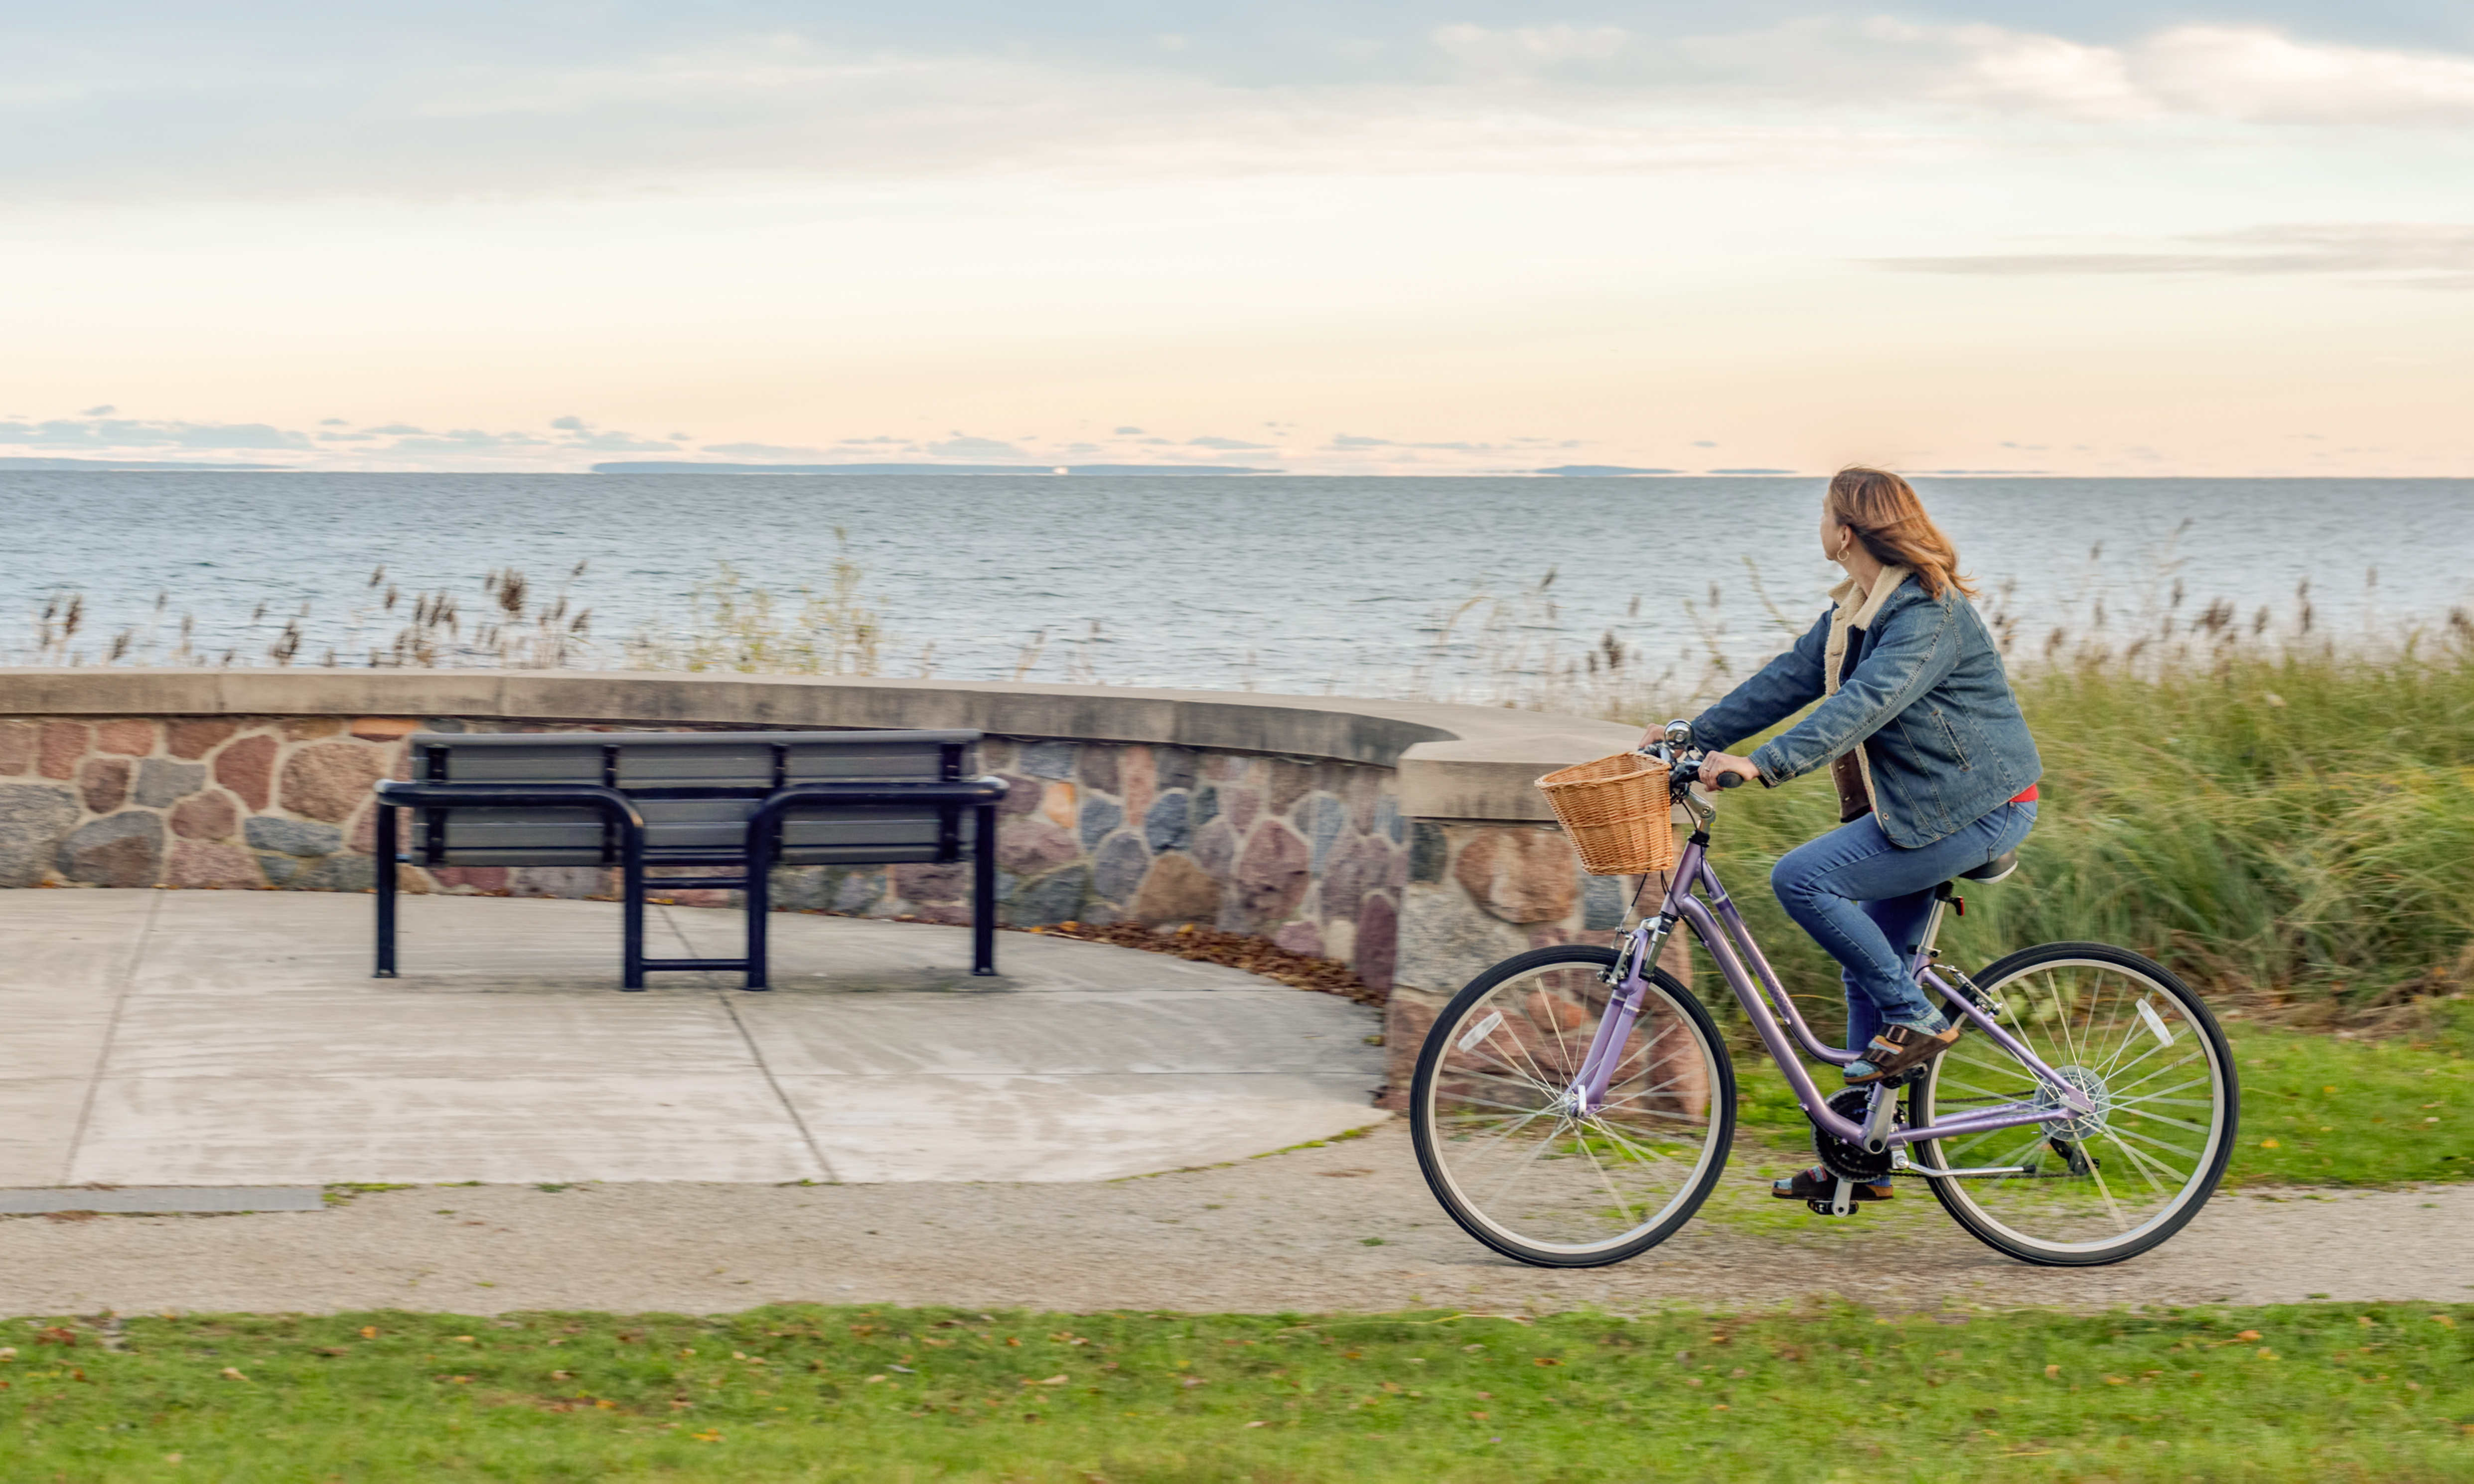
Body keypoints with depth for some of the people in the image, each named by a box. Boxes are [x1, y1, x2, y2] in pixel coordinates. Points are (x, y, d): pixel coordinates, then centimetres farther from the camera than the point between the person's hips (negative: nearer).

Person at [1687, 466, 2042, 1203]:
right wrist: (1695, 737, 6)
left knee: (1802, 879, -20)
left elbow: (1868, 701, -33)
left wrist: (1764, 763, -41)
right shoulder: (1857, 609, 11)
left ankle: (1917, 1018, -9)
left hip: (1974, 810, -10)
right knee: (1868, 969, 10)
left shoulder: (1929, 614, -21)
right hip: (1919, 807, 10)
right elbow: (1790, 678, 13)